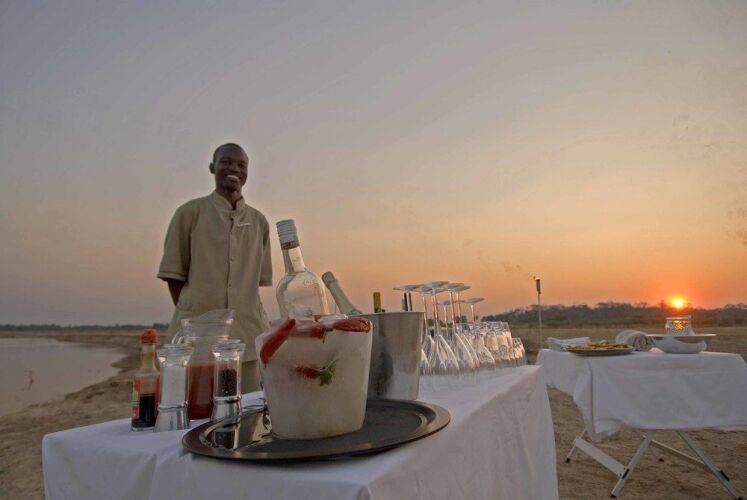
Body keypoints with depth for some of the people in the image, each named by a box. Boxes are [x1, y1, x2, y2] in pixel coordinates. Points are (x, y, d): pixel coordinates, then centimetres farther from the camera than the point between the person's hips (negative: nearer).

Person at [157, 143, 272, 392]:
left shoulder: (259, 221, 11)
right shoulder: (190, 213, 2)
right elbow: (173, 274, 3)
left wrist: (244, 311, 6)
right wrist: (191, 315, -1)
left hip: (248, 331, 3)